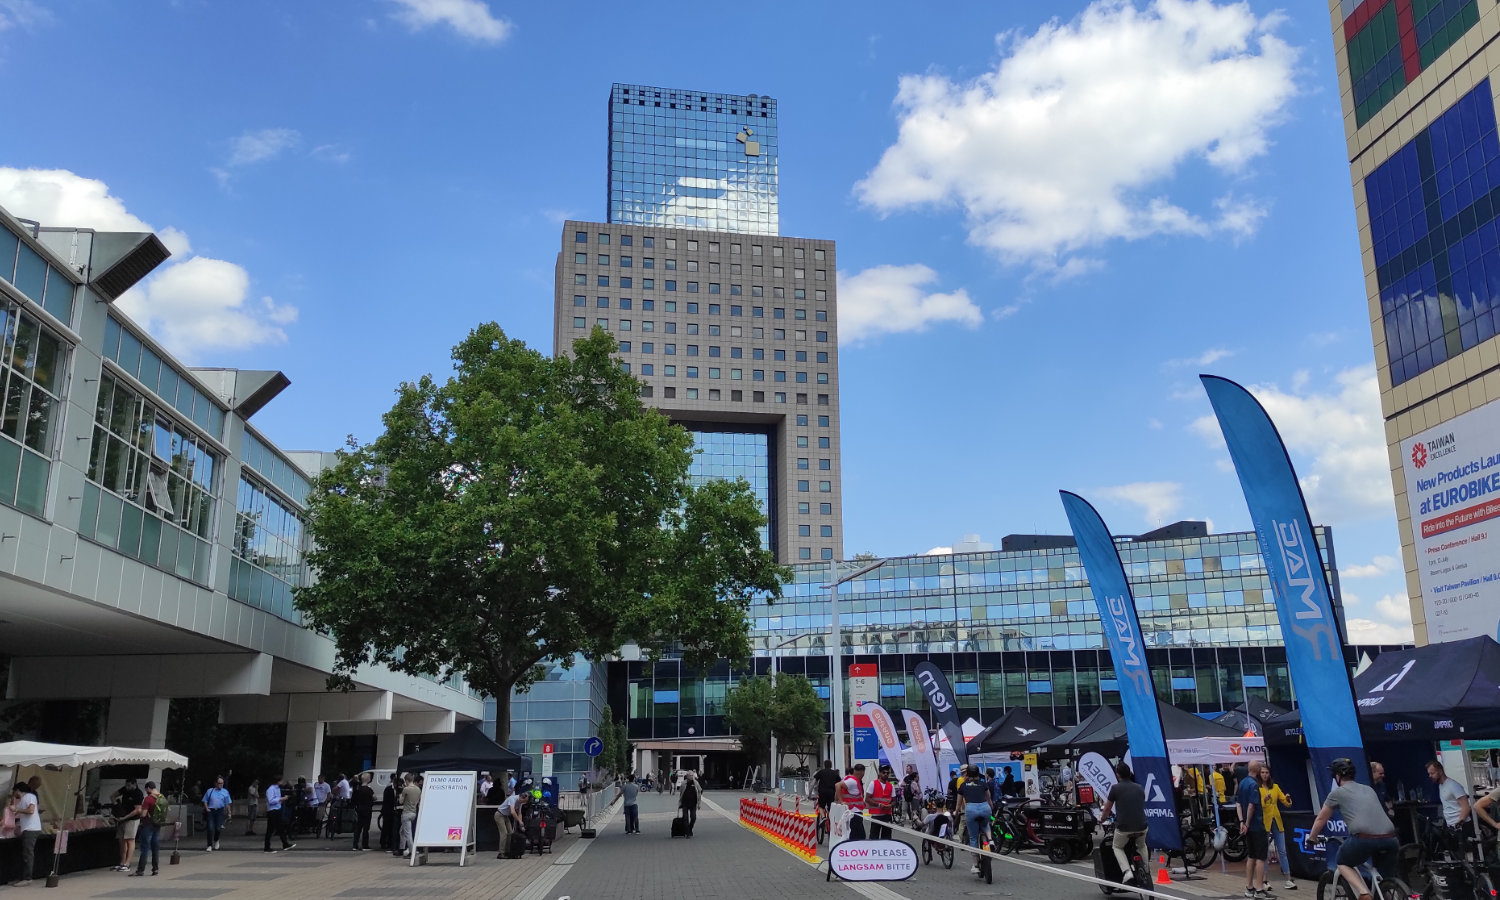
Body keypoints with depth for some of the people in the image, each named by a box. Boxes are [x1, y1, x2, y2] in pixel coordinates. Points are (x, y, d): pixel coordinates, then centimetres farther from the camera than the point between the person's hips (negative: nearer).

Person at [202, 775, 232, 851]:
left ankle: (216, 840, 23)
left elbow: (227, 804, 11)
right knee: (210, 828, -8)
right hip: (210, 811, 0)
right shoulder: (209, 791, 8)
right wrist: (207, 808, -4)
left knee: (218, 828, -9)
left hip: (220, 811, 0)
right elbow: (205, 801, 12)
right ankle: (210, 845, 4)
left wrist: (229, 813, 8)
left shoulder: (225, 792, 9)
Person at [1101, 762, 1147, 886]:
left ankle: (1127, 871, -1)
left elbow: (1107, 808, 8)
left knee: (1117, 847, 22)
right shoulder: (1140, 788, 10)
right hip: (1141, 827, 4)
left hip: (1123, 827, -4)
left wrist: (1102, 819, 29)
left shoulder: (1115, 788, -1)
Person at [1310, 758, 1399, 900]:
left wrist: (1311, 837, 42)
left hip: (1364, 838, -4)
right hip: (1390, 839, 5)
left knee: (1343, 863, 21)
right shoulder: (1369, 789, 29)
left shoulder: (1337, 793, 15)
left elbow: (1321, 819, 25)